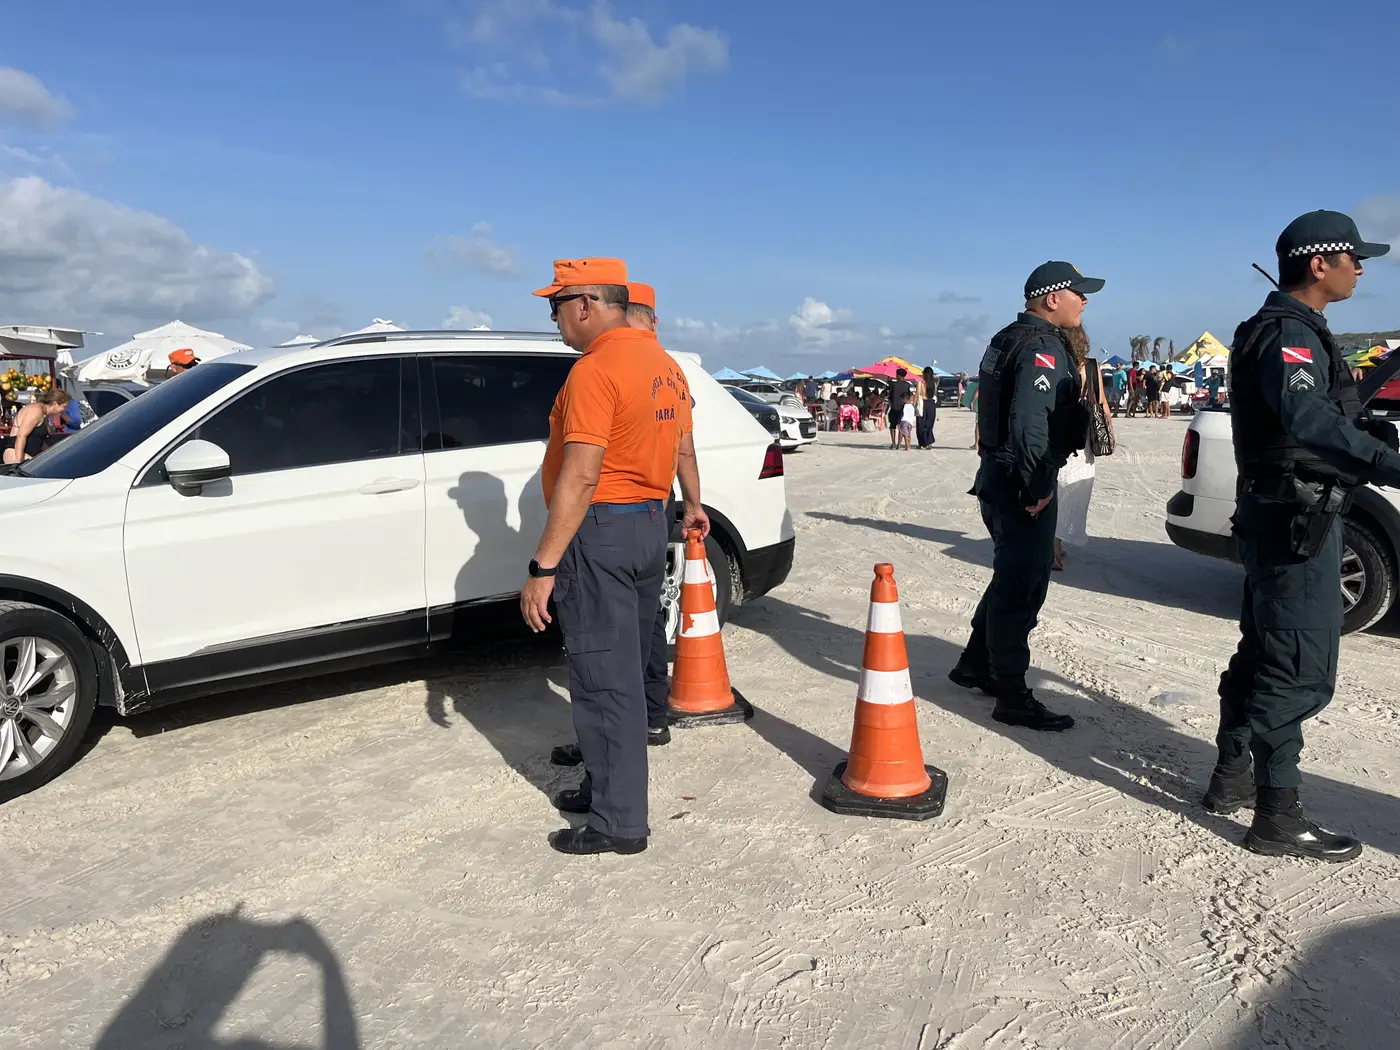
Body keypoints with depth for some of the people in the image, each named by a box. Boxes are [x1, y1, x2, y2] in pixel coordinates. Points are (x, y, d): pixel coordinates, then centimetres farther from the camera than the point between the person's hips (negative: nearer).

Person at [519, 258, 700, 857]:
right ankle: (607, 784, 32)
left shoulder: (595, 371, -18)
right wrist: (693, 505, 34)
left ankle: (619, 823, 6)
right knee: (625, 670, 18)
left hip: (602, 530, -9)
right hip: (651, 522, 10)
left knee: (602, 678, -2)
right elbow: (683, 444, 20)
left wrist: (544, 567, -23)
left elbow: (580, 477, -24)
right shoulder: (664, 364, 11)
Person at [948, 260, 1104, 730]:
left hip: (998, 478, 10)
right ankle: (1012, 698, 2)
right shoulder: (1043, 346, -16)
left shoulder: (1008, 339, 16)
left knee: (1011, 579, 21)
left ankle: (975, 664, 33)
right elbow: (1029, 423, -27)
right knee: (1021, 586, -5)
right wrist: (1037, 488, -21)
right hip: (1022, 484, -10)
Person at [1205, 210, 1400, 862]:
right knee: (1299, 668, -6)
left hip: (1284, 515, 11)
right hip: (1296, 519, -11)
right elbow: (1307, 416, -35)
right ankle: (1277, 816, 2)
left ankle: (1231, 779, 28)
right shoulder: (1289, 333, -16)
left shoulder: (1285, 329, 18)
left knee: (1263, 653, 17)